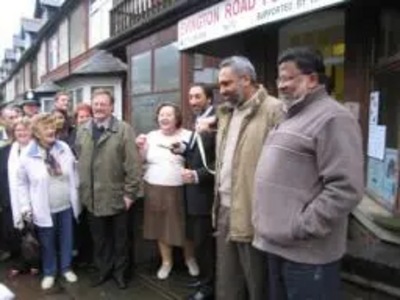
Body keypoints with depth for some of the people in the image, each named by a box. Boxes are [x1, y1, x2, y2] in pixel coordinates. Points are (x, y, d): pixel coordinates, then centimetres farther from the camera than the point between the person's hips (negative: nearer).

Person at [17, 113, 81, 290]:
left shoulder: (64, 148, -4)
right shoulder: (27, 156, -11)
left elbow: (74, 173, 5)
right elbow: (22, 183, -1)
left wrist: (76, 197, 6)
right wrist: (26, 207, -2)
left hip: (66, 206, 2)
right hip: (44, 209, -2)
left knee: (66, 239, 16)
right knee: (47, 243, 14)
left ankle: (66, 268, 37)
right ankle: (49, 273, 36)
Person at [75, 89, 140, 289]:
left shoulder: (124, 129, -9)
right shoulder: (82, 130, 7)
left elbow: (132, 164, -11)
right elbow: (79, 160, 9)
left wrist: (130, 192, -13)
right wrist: (82, 189, 5)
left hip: (117, 195, -3)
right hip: (92, 196, 4)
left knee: (120, 237, 13)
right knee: (99, 238, 16)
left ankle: (120, 271, 31)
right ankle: (103, 269, 34)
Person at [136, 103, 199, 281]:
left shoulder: (188, 136, -3)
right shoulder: (151, 136, 8)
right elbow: (142, 162, 11)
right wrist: (141, 148, -5)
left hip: (180, 190, -3)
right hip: (155, 189, 3)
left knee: (184, 226, 4)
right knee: (160, 226, 11)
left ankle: (190, 259, 30)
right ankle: (166, 262, 31)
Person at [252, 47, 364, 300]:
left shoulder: (332, 118, -13)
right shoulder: (292, 117, 16)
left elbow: (346, 188, -23)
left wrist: (301, 228, -19)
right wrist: (269, 227, 15)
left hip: (306, 251, -8)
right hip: (278, 243, 9)